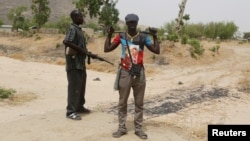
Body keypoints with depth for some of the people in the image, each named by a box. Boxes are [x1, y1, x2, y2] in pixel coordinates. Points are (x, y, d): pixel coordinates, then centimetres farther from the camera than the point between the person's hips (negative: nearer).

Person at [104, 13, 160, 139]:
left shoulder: (143, 37, 2)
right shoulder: (121, 36, 1)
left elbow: (156, 51, 0)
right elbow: (106, 49, 0)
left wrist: (155, 36, -7)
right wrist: (109, 35, -6)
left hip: (139, 73, 1)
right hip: (125, 73, 0)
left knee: (139, 103, 8)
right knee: (122, 102, 7)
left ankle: (138, 128, 18)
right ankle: (121, 128, 18)